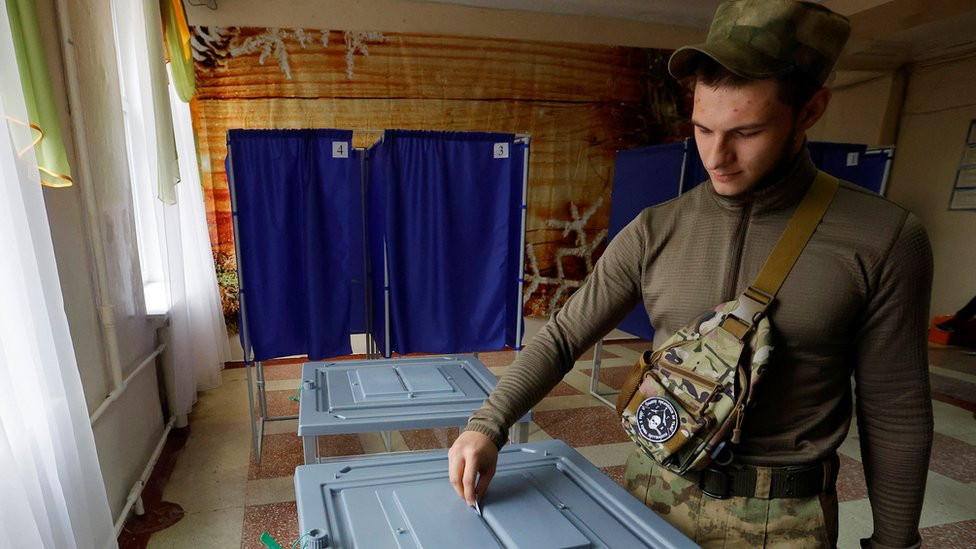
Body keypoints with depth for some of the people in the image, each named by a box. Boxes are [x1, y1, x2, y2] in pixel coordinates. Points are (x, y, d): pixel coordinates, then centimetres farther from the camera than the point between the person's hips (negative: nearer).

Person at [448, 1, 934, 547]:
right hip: (655, 487, 3)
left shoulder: (883, 240, -12)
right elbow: (562, 338, -5)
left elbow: (896, 414, -4)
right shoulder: (655, 232, -7)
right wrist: (487, 426, -16)